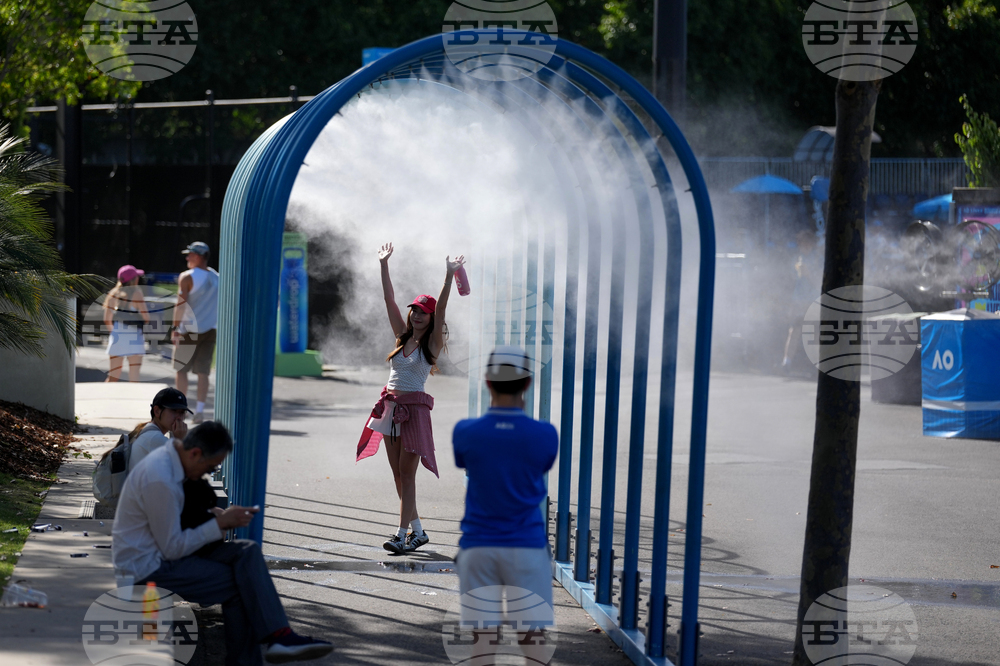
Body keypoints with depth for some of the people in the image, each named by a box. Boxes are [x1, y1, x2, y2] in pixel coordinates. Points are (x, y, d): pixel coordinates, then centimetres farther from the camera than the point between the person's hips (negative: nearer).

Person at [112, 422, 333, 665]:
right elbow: (172, 549, -21)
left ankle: (277, 636, -14)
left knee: (247, 552, -6)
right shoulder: (160, 480, -26)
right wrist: (220, 523, -14)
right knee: (238, 584, -12)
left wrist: (218, 515, 3)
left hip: (161, 551, 9)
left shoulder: (169, 458, 5)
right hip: (145, 567, -9)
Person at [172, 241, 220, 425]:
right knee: (203, 372, 5)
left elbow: (181, 304, -15)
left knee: (181, 370, 5)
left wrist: (175, 327, -11)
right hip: (210, 330, 5)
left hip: (189, 330, -5)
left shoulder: (187, 277, -10)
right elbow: (221, 305, 14)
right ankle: (199, 410, -1)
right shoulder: (216, 277, 9)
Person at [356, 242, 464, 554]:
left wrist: (449, 275, -25)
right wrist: (384, 264, 8)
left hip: (414, 408, -6)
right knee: (398, 473, 8)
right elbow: (389, 300, 11)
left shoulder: (432, 343, -3)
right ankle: (417, 530, 17)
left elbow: (441, 310, -15)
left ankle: (402, 534, -11)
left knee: (407, 473, -8)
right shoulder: (403, 337, 11)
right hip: (391, 407, 6)